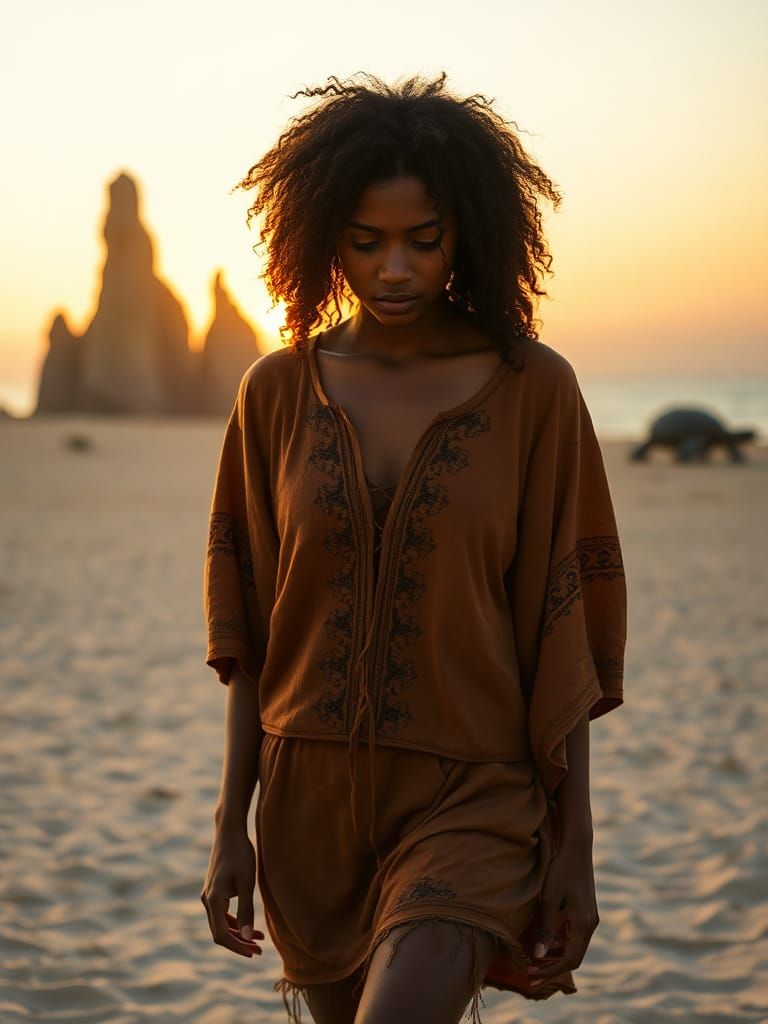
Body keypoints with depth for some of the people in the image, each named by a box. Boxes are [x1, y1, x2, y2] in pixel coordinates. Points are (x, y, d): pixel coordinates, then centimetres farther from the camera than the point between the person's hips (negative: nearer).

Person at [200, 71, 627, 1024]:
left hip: (473, 800, -3)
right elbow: (246, 631, 6)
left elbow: (562, 631, -3)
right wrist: (232, 824, 4)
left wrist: (575, 841, -3)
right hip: (310, 801, 3)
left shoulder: (533, 389, -4)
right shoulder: (277, 390, 2)